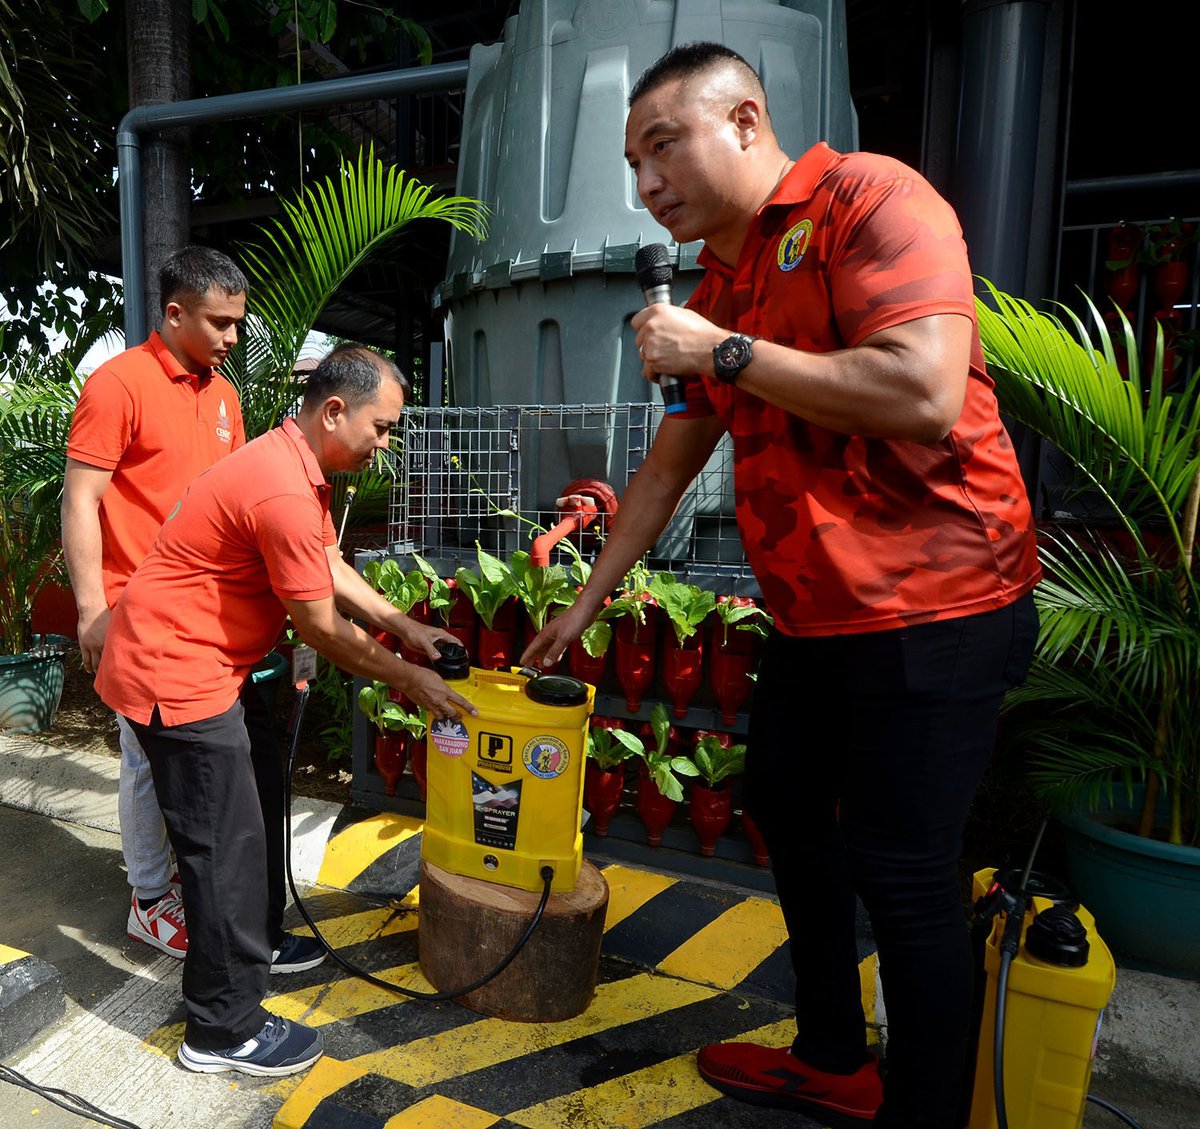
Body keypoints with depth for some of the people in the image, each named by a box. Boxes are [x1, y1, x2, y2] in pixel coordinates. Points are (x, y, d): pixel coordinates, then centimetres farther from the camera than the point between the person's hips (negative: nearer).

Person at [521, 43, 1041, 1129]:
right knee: (787, 813, 18)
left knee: (901, 871, -1)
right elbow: (665, 469, 17)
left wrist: (725, 353, -17)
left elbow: (925, 394, -25)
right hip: (813, 619, 9)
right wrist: (586, 602, 20)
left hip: (932, 610, -9)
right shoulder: (717, 296, 14)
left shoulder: (868, 197, -10)